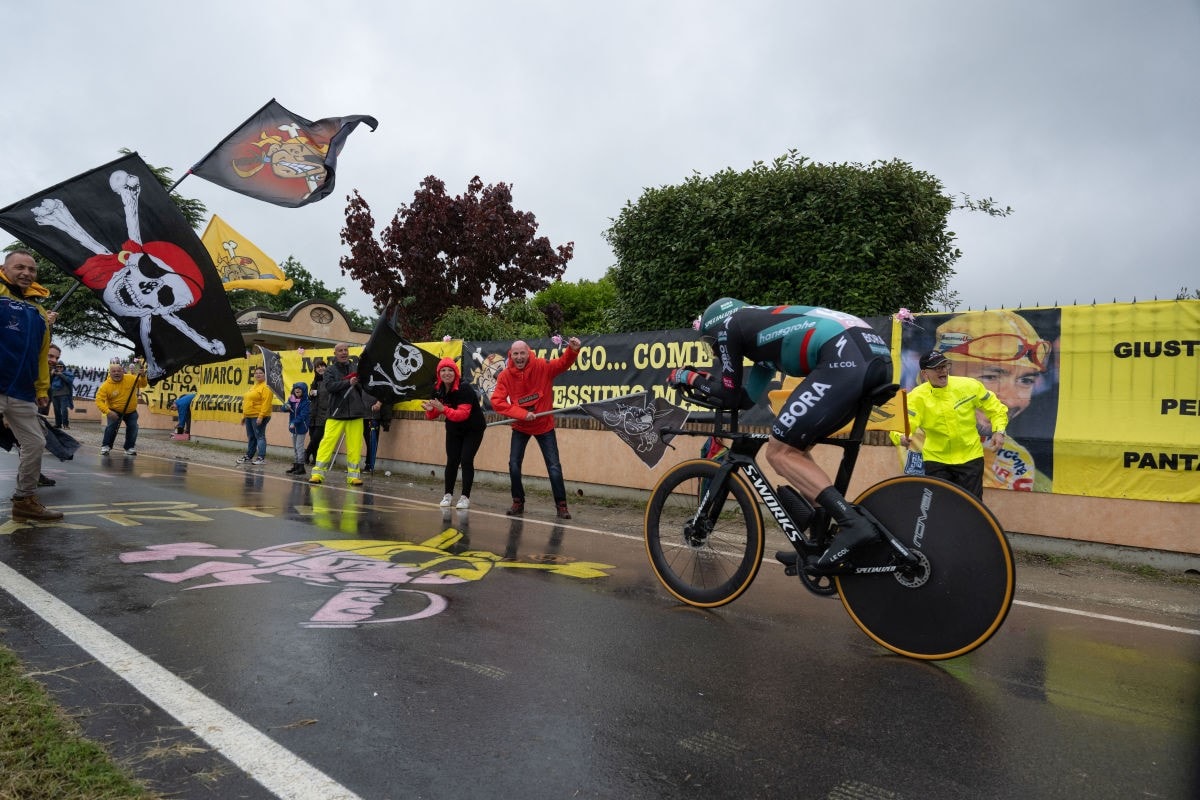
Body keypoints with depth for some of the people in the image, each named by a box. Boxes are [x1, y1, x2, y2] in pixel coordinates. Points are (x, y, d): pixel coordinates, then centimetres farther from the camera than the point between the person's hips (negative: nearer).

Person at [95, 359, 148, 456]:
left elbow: (143, 385, 1)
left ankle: (130, 447, 16)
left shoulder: (131, 378, -14)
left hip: (131, 411, 2)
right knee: (112, 426, -17)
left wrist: (142, 376, -21)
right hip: (114, 411, -2)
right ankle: (106, 446, 3)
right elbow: (99, 400, -23)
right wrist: (108, 412, -36)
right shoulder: (106, 385, -21)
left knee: (133, 427, -3)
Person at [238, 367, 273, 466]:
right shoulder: (252, 387, 19)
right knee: (250, 437, 15)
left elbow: (266, 403, -19)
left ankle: (261, 457, -5)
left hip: (258, 417, -9)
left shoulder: (265, 387, -10)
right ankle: (249, 455, 24)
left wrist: (261, 416, -24)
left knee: (259, 436, -7)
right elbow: (247, 402, 22)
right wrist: (244, 416, 19)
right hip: (249, 416, 9)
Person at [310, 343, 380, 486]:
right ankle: (318, 473, 3)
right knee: (327, 443, -6)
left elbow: (365, 388, 4)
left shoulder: (356, 368, 9)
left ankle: (354, 475, 12)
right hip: (336, 414, -1)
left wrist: (374, 402, -11)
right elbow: (328, 386, -11)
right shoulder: (330, 370, 6)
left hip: (355, 415, 1)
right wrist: (348, 383, -19)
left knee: (355, 446, 2)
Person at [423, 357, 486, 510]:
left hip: (473, 429, -5)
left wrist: (443, 409, -45)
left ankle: (465, 497, -2)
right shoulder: (437, 389, -8)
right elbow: (432, 415, 0)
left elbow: (463, 414, -35)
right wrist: (430, 410, -24)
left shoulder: (465, 389, -27)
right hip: (453, 429, 5)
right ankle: (448, 495, 16)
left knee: (466, 460, -11)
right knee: (452, 461, 3)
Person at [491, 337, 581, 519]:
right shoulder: (505, 376, -13)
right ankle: (518, 503, 21)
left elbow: (563, 363, -28)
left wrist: (573, 351, -50)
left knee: (554, 466, -1)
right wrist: (522, 413, -29)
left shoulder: (542, 367, -16)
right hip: (520, 427, 2)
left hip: (544, 425, -1)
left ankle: (561, 505, 11)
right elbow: (497, 401, -19)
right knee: (514, 465, 2)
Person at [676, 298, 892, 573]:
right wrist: (704, 381, 42)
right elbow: (748, 397, 35)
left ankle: (853, 523, -14)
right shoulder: (762, 324, 35)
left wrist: (687, 377, 27)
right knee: (796, 448, 19)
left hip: (845, 359, -9)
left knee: (779, 453, -1)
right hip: (877, 356, 9)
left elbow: (731, 397, 14)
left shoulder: (728, 325, 12)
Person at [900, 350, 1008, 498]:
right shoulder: (917, 397, -13)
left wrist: (999, 430, -9)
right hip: (936, 459, 0)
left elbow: (995, 408, 6)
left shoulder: (969, 386, -8)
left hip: (970, 457, 0)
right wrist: (902, 437, -47)